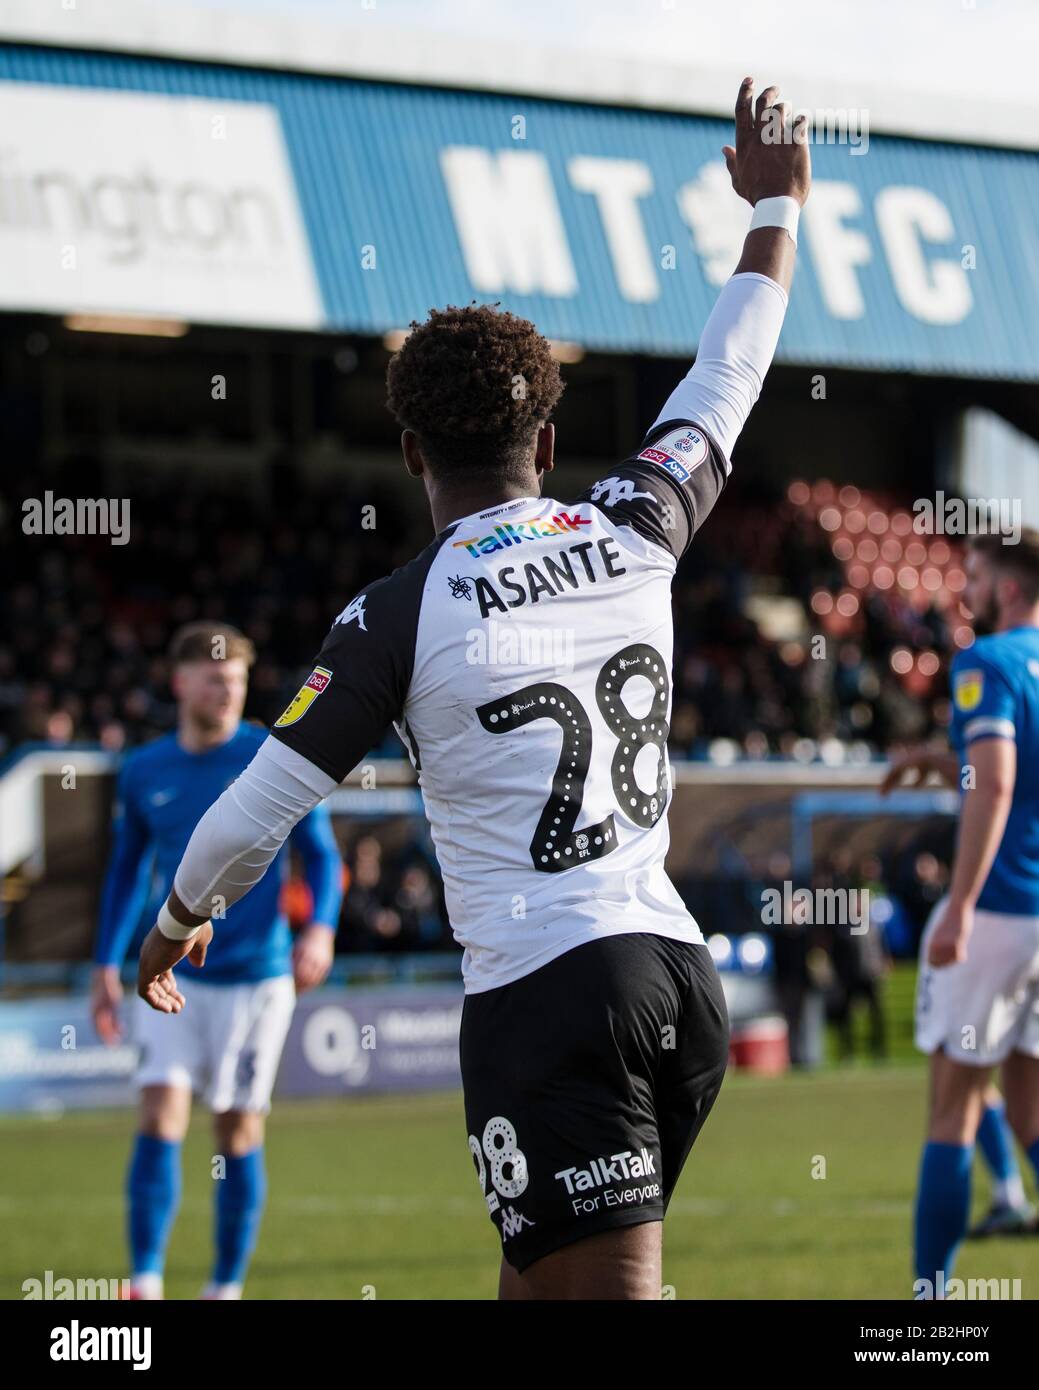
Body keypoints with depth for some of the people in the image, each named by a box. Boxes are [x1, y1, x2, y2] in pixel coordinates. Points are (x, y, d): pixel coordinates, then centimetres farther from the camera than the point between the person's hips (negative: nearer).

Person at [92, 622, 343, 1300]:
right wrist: (107, 966, 12)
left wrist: (321, 927, -17)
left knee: (239, 1133, 3)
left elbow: (322, 855, 1)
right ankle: (146, 1283, -10)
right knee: (160, 1118, -12)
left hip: (257, 976, -2)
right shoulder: (144, 772, 5)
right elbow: (127, 870, 17)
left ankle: (227, 1284, 15)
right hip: (175, 976, 2)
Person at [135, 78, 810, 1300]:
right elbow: (725, 385, 25)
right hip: (682, 973, 6)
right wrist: (775, 209, 41)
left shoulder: (401, 614, -6)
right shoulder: (631, 536, 7)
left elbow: (260, 806, 2)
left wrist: (177, 917, 23)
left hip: (546, 993, -6)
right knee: (535, 1277, 19)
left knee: (612, 1290, -9)